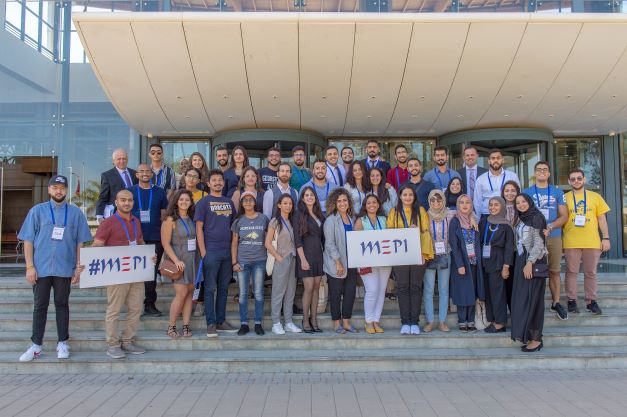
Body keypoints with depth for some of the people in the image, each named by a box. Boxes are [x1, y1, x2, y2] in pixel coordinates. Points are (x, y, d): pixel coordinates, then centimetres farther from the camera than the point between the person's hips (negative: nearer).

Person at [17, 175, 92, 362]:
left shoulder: (75, 212, 3)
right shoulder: (37, 211, 3)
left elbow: (80, 242, 4)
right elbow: (28, 240, 2)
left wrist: (78, 267, 1)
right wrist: (30, 267, -4)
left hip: (64, 268, 0)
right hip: (41, 268, 0)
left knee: (62, 304, 9)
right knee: (40, 306, 8)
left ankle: (62, 343, 19)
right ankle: (36, 345, 17)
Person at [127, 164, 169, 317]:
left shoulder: (159, 192, 9)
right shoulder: (130, 192, 6)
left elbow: (164, 215, 11)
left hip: (155, 239, 1)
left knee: (152, 274, 6)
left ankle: (150, 305, 14)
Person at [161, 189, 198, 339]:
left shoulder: (191, 219, 11)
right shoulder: (170, 220, -6)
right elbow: (166, 243, -10)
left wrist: (199, 256, 3)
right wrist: (176, 261, -17)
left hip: (192, 260, 6)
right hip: (179, 261, -6)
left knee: (190, 293, 5)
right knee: (181, 294, -8)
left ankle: (186, 326, 12)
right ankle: (171, 327, 6)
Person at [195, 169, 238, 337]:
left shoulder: (229, 202, 13)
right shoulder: (203, 202, -1)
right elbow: (199, 228, -5)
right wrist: (203, 252, -12)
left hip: (227, 252, 5)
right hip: (211, 252, -5)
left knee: (223, 288, 10)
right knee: (210, 289, -1)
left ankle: (221, 321, 19)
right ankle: (211, 324, 5)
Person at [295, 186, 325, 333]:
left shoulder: (319, 215, 13)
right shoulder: (300, 215, -4)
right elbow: (297, 239, -9)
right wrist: (303, 259, -15)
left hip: (319, 254, 6)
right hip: (306, 254, -6)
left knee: (316, 287, 6)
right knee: (308, 288, -6)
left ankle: (314, 320, 12)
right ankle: (305, 321, 5)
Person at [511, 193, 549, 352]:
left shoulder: (536, 218, -7)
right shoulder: (520, 220, 15)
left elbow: (538, 243, -14)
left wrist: (530, 263, -19)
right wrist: (520, 263, 8)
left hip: (533, 263, -7)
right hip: (520, 261, 8)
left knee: (532, 299, -6)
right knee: (521, 299, 6)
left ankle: (536, 339, 0)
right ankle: (526, 335, 12)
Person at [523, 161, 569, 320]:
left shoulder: (557, 192, 9)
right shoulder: (526, 192, 7)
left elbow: (564, 216, 5)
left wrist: (549, 227, -12)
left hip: (553, 237, 1)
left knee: (554, 271, 4)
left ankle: (556, 303, 15)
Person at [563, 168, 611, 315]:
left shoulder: (595, 197, 8)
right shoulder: (565, 197, 4)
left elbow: (602, 218, 8)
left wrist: (606, 238, 1)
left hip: (592, 241, 1)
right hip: (571, 242, -1)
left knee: (591, 273, 7)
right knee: (571, 272, 3)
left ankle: (591, 301, 16)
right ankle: (572, 301, 10)